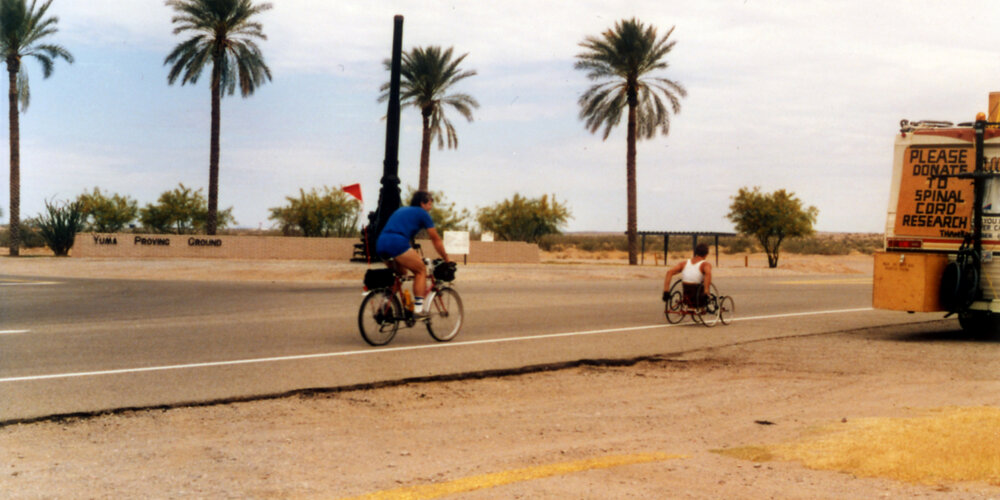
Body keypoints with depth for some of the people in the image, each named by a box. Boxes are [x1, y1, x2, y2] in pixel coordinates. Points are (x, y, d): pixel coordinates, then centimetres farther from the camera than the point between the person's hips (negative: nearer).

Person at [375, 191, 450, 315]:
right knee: (421, 270, 7)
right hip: (397, 244, -7)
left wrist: (416, 257, 50)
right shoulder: (422, 214, 12)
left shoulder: (401, 210, 32)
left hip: (380, 245, 8)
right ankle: (418, 308, -2)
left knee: (400, 272, 29)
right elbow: (436, 240, 15)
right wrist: (447, 260, 24)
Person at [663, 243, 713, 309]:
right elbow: (708, 273, -31)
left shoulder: (684, 263, 6)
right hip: (699, 301, -4)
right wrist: (706, 293, -30)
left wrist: (666, 291, -9)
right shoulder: (705, 264, -7)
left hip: (686, 300, 4)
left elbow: (669, 272, -8)